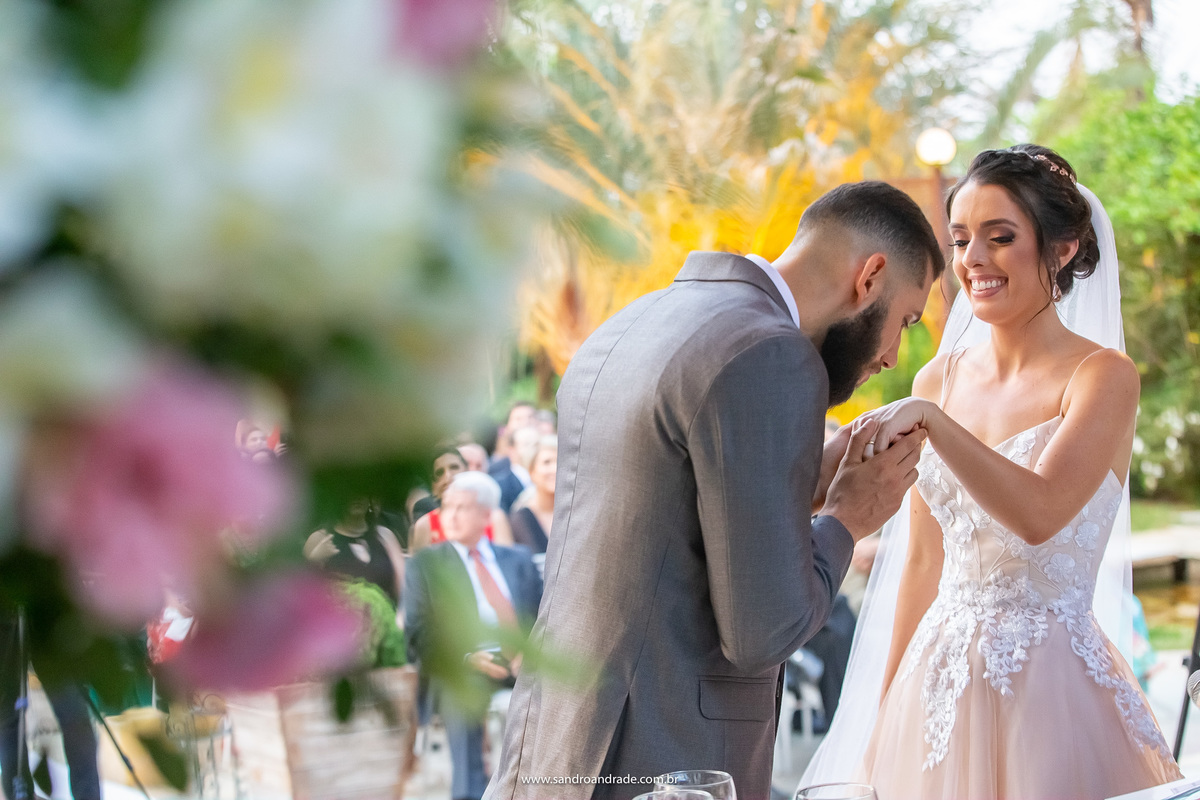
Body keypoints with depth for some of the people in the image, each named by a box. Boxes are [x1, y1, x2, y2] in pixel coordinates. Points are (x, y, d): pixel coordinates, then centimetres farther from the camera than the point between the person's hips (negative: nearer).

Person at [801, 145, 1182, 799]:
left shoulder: (1104, 375, -8)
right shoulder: (939, 380, 6)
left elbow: (1038, 514, -24)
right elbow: (923, 562, 10)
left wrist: (930, 420, -31)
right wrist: (887, 709, 12)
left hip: (1051, 685, -4)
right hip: (939, 681, 5)